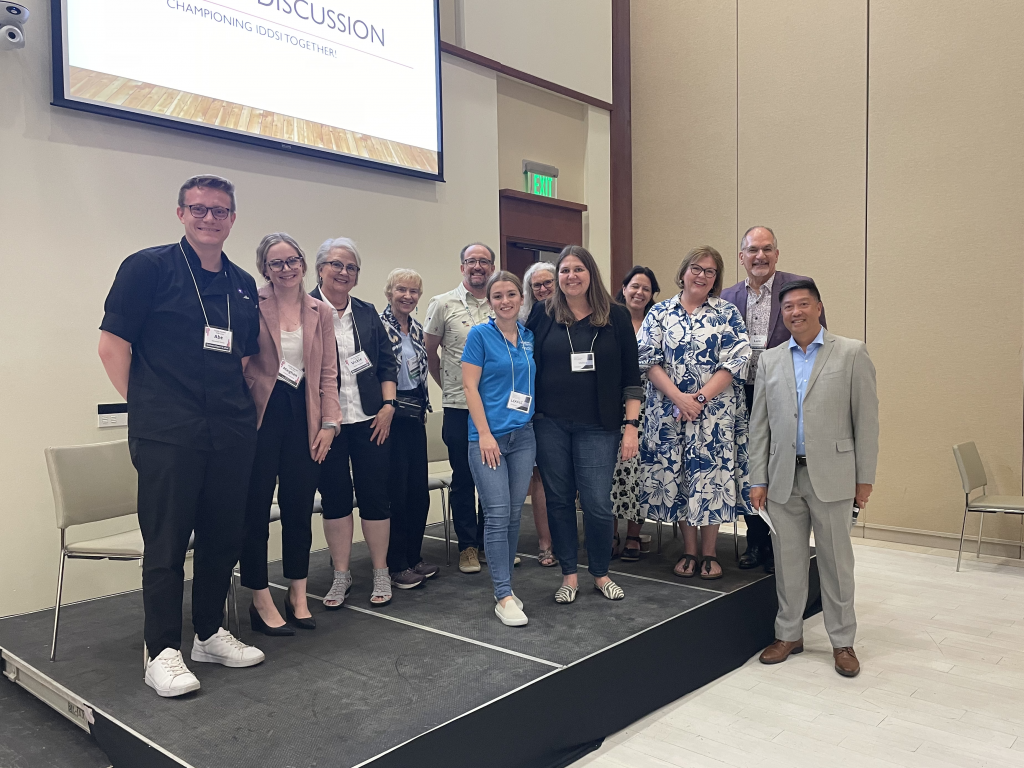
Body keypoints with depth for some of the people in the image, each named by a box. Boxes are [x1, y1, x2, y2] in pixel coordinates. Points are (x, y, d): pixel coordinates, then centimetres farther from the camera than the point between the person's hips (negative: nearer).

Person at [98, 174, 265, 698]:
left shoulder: (242, 285, 14)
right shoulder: (149, 267, -2)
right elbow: (112, 344, -5)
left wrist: (242, 409, 13)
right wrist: (146, 406, -4)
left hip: (231, 434, 6)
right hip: (168, 436, -6)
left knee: (224, 537, 12)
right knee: (167, 542, 0)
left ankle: (209, 634, 28)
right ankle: (162, 652, 12)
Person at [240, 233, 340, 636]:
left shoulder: (321, 312, 9)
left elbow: (327, 373, 8)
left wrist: (328, 422, 2)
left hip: (304, 414, 3)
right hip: (261, 414, -3)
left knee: (299, 505, 9)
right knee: (255, 506, 2)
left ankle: (298, 595, 22)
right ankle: (261, 601, 14)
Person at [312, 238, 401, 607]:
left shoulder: (367, 313, 11)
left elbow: (388, 363, 13)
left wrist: (388, 405, 1)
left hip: (369, 420, 3)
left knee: (375, 494, 5)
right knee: (334, 497, 8)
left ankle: (381, 573, 20)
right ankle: (341, 575, 22)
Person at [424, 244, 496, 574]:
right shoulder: (442, 304, 0)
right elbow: (429, 350, 7)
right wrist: (448, 384, 9)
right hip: (459, 406, -2)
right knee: (463, 478, 6)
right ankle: (467, 546, 18)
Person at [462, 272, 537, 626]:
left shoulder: (529, 338, 10)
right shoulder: (480, 335, -3)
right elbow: (470, 386, -7)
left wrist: (534, 422, 9)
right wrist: (485, 434, -13)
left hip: (523, 436, 5)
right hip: (489, 436, -5)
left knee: (514, 514, 9)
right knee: (497, 514, -6)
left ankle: (505, 587, 21)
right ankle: (503, 596, 1)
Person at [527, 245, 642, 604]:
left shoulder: (616, 316, 2)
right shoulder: (542, 315, 4)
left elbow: (631, 377, 2)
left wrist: (631, 426, -3)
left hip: (598, 427, -1)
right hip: (550, 425, 1)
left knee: (597, 504, -2)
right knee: (559, 500, 8)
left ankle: (601, 574, 21)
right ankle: (569, 575, 24)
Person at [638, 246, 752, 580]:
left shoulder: (728, 314, 4)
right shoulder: (660, 313, 7)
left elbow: (736, 362, -5)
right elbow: (649, 360, -2)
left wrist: (700, 398, -14)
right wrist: (678, 397, -14)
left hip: (715, 412, -1)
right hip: (670, 411, 1)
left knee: (711, 477, 1)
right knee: (677, 476, 6)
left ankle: (709, 553, 16)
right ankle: (688, 550, 20)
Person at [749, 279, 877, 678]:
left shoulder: (851, 353, 1)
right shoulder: (770, 360, 10)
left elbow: (866, 417, -1)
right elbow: (759, 425, 9)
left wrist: (865, 477, -5)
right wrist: (758, 479, 5)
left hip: (831, 476, -3)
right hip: (784, 477, 3)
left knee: (836, 561, 7)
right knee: (787, 561, 10)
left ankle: (842, 641, 22)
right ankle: (789, 634, 26)